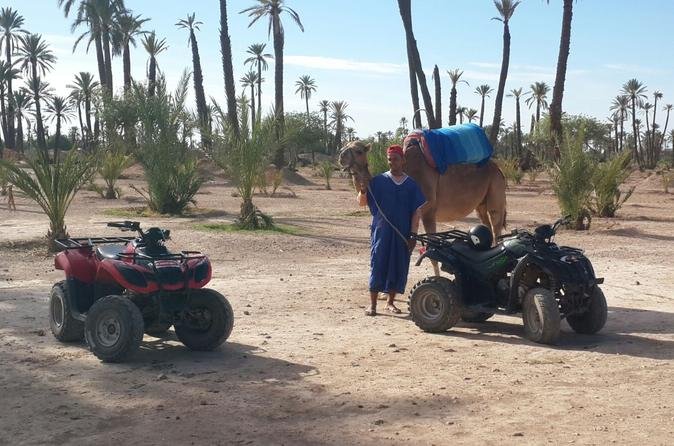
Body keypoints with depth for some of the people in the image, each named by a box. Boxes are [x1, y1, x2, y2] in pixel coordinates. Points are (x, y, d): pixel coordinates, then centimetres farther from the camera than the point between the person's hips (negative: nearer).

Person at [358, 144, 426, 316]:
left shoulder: (411, 184, 6)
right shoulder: (378, 181, 2)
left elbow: (416, 212, 5)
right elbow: (362, 202, 1)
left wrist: (413, 234, -2)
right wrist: (363, 190, -20)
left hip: (402, 234, 2)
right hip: (381, 231, -2)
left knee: (399, 267, 6)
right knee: (378, 265, -3)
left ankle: (390, 302, 21)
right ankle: (372, 304, 5)